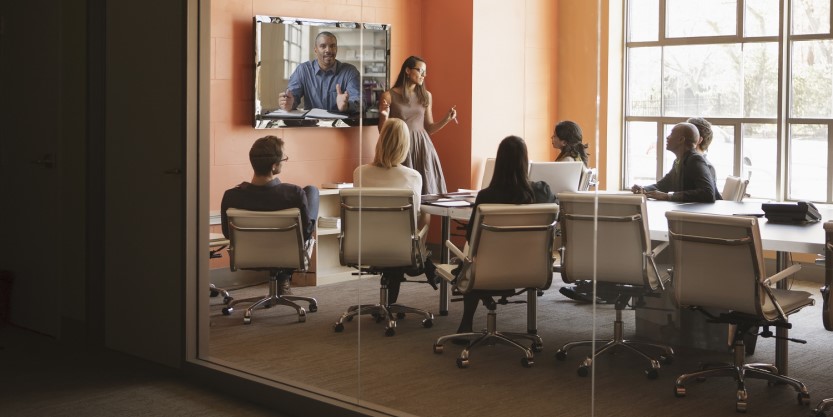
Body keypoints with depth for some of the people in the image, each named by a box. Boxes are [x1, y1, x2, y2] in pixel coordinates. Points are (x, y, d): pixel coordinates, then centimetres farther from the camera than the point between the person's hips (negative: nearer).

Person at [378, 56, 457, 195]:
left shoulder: (426, 96, 11)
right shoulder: (388, 96, -2)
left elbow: (429, 129, 14)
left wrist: (447, 119, 1)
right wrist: (384, 116, -18)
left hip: (422, 147, 4)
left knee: (427, 189, 1)